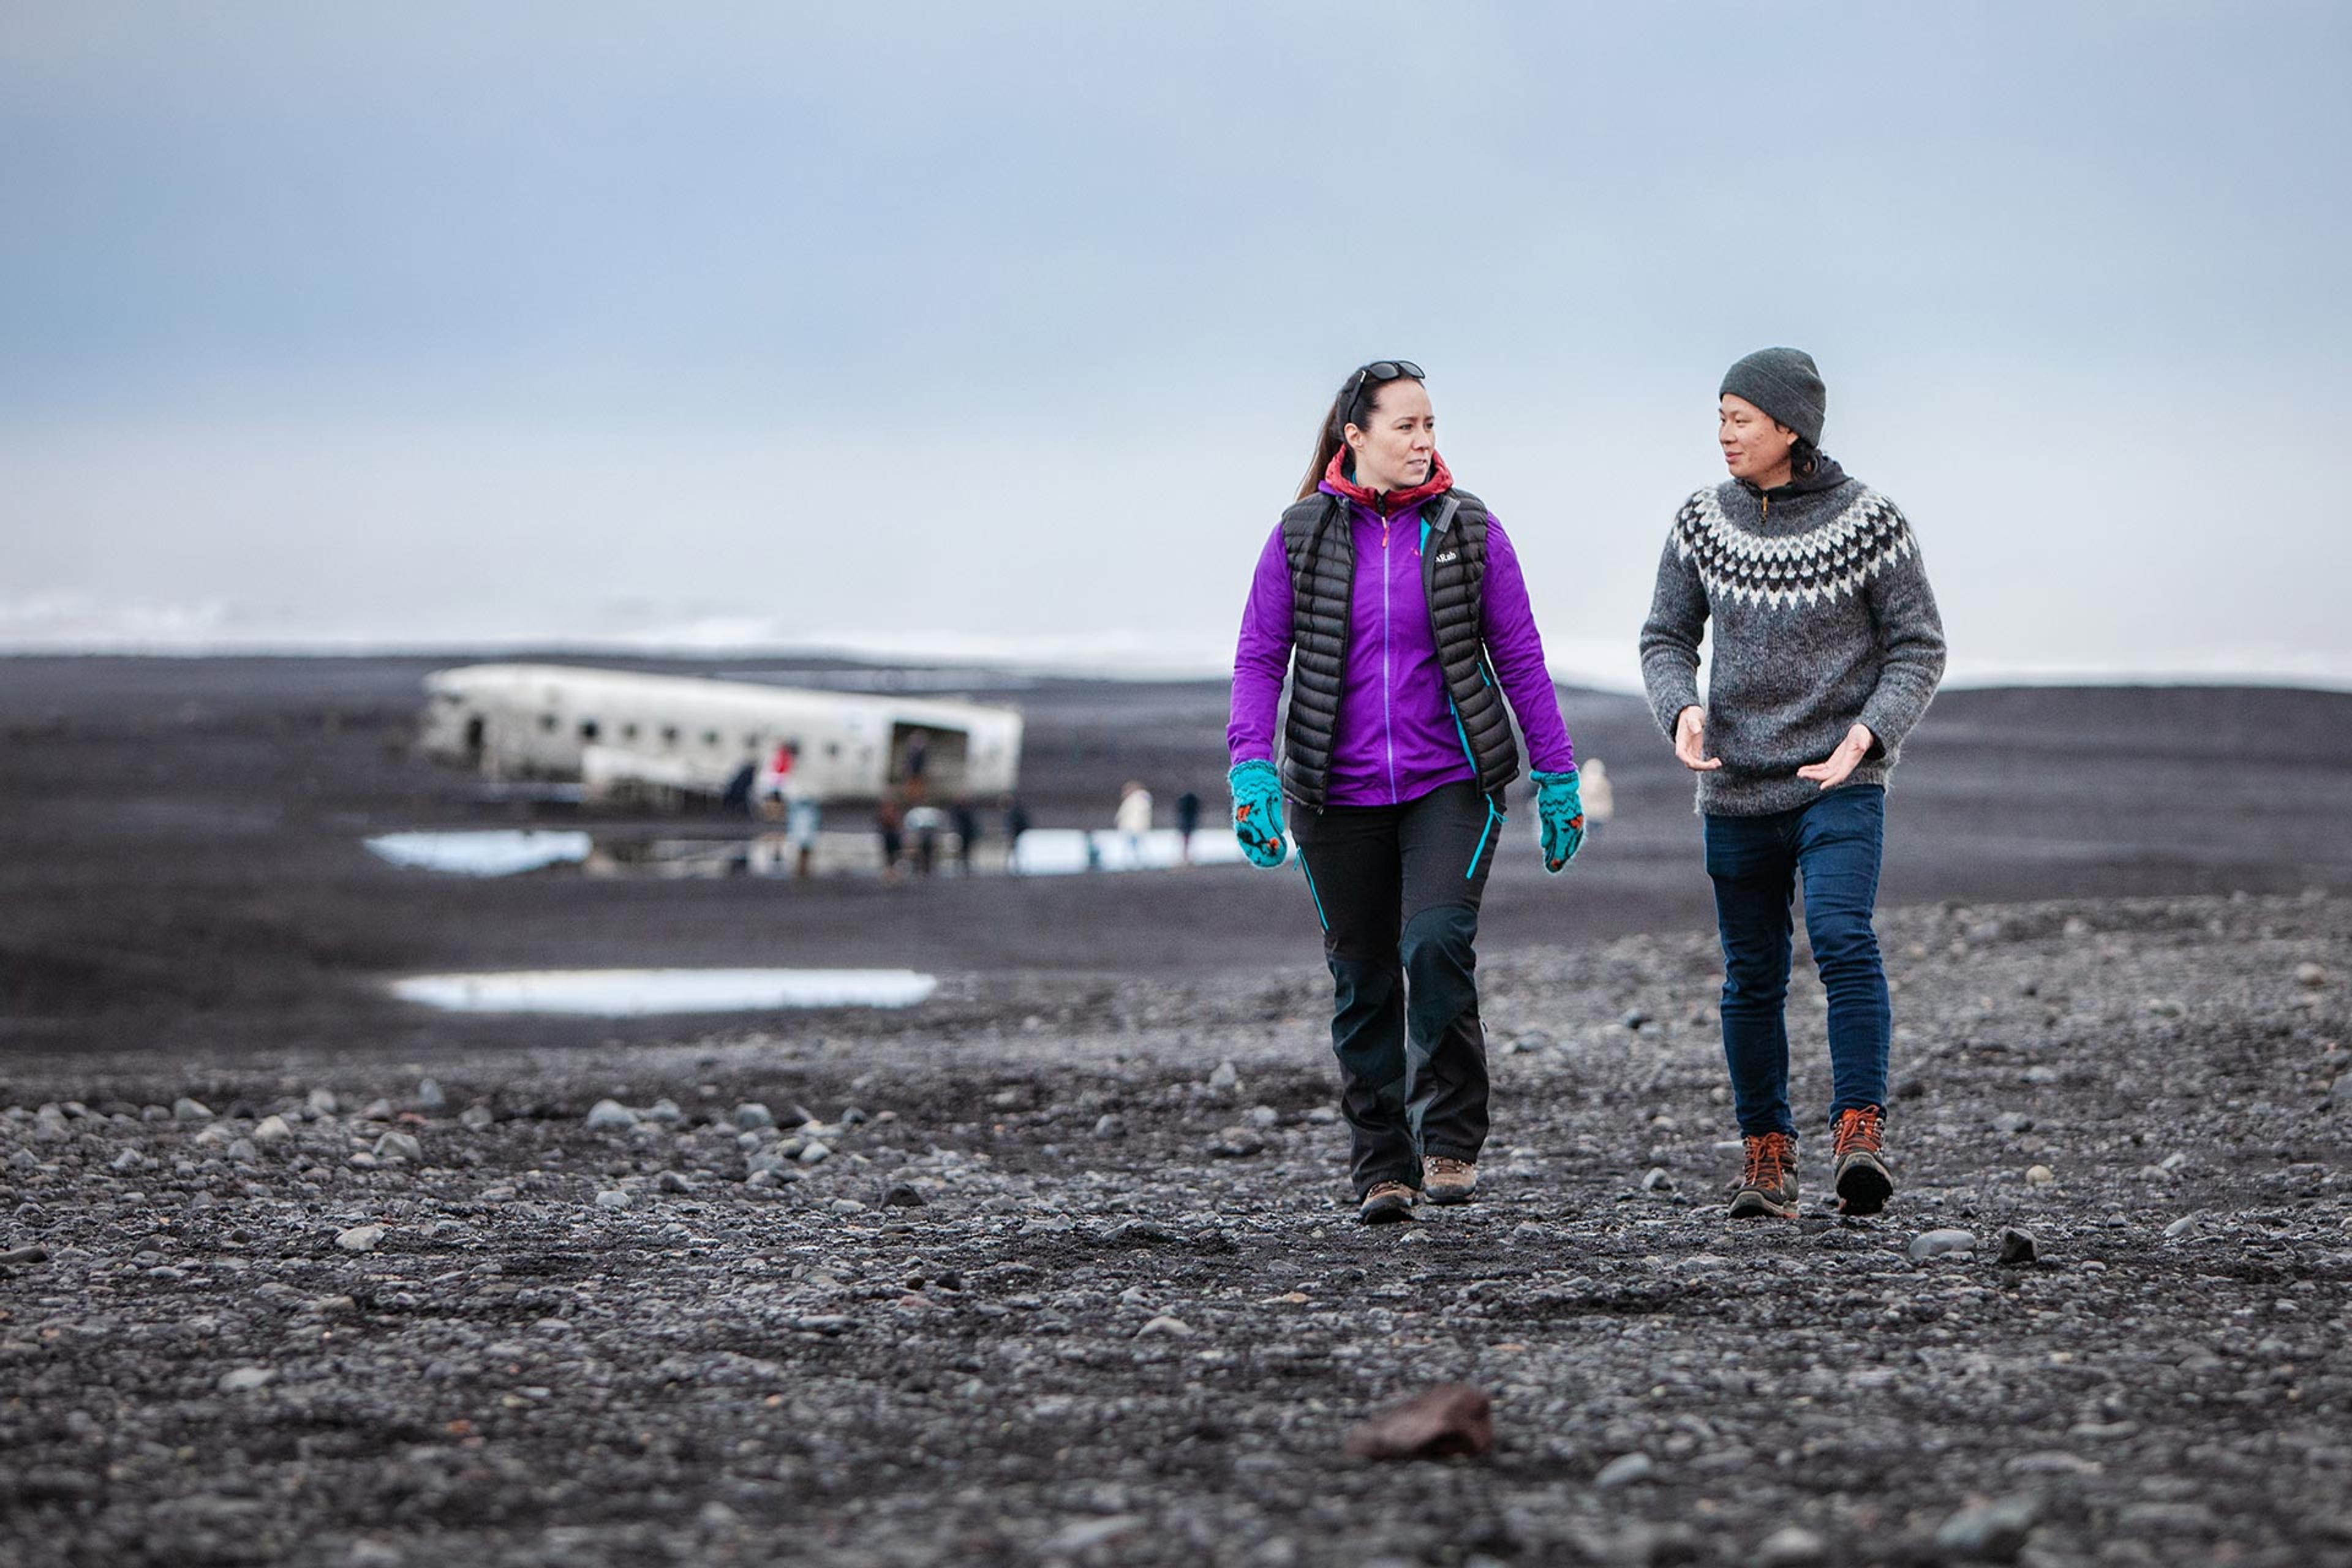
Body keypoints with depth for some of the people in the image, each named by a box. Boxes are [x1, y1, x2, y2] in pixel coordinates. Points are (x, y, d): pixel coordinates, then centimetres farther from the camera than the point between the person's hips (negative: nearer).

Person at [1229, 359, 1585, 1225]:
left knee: (1438, 943, -21)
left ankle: (1449, 1144, -11)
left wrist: (1558, 777, 5)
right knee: (1363, 982, 5)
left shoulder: (1468, 530, 3)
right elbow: (1259, 658, 2)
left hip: (1450, 785, -1)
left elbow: (1519, 658, 6)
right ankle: (1382, 1169, 13)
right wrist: (1251, 769, -12)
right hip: (1338, 795, 1)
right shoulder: (1303, 536, 2)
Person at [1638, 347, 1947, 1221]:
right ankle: (1766, 1157, 16)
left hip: (1841, 785, -4)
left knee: (1843, 938, -23)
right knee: (1752, 976, 6)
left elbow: (1918, 649, -3)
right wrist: (1682, 709, -13)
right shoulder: (1703, 524, 3)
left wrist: (1868, 733, -20)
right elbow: (1667, 637, 9)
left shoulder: (1867, 524, -6)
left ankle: (1860, 1133, -26)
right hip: (1737, 789, 4)